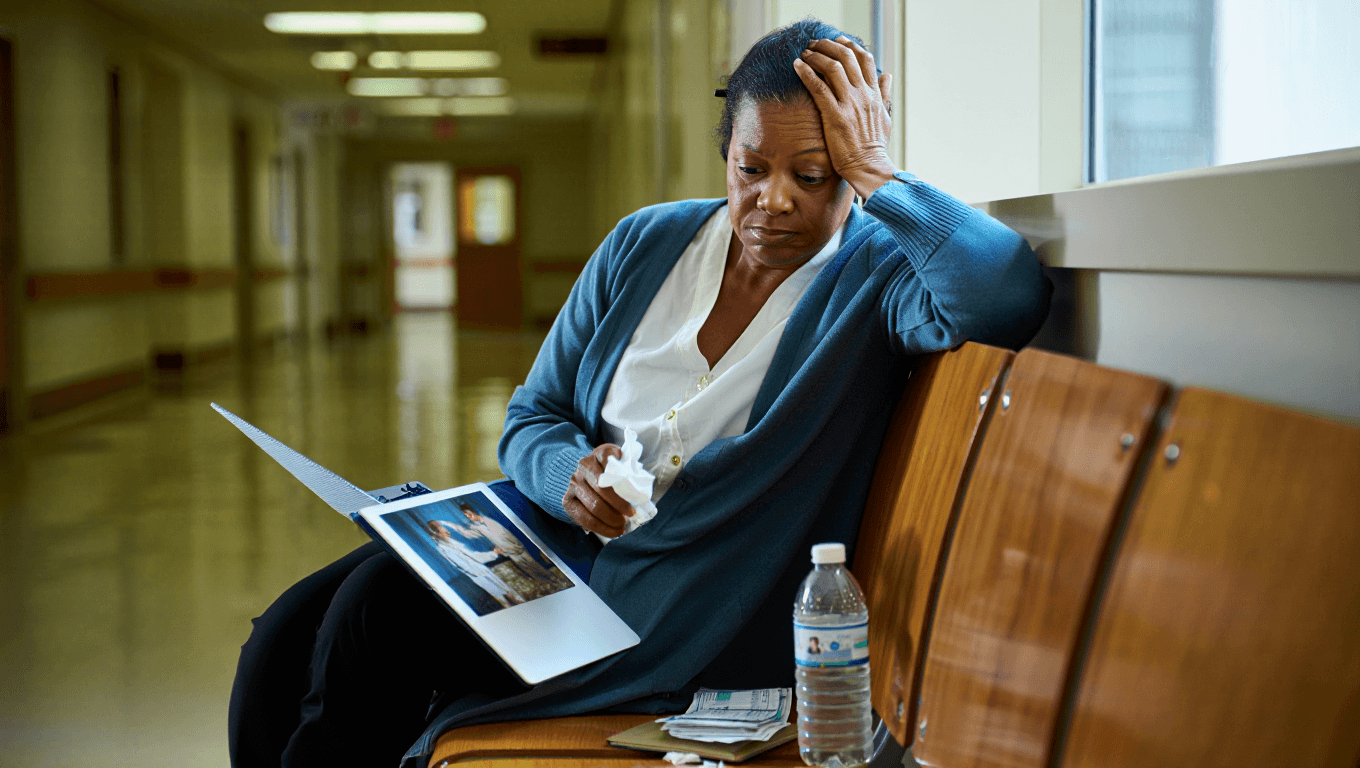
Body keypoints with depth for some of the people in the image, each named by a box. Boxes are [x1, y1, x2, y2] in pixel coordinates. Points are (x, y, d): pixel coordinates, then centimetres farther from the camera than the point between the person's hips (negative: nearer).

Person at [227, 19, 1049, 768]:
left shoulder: (876, 275, -7)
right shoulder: (647, 244, 7)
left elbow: (1013, 297, -30)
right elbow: (532, 417, 11)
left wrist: (874, 169, -19)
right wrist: (570, 476, -14)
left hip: (682, 619, -5)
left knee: (376, 617, -22)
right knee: (287, 637, -14)